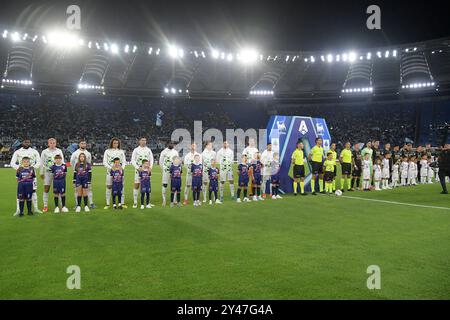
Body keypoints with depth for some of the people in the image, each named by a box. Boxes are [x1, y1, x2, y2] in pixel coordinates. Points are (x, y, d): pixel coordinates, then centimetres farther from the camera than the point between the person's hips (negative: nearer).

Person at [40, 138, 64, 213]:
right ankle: (45, 206, 7)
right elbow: (42, 163, 7)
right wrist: (41, 173, 4)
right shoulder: (44, 152, 4)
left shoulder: (59, 151, 4)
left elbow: (62, 162, 6)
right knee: (46, 189, 0)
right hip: (47, 172, 0)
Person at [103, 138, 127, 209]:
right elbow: (104, 162, 2)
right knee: (109, 187, -1)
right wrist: (111, 168, -12)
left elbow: (124, 161, 11)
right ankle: (107, 204, 5)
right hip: (110, 171, -1)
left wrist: (122, 168, -8)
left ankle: (122, 203, 4)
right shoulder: (107, 151, 7)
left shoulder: (121, 151, 12)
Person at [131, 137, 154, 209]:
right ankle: (135, 202, 2)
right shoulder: (136, 150, 1)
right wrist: (138, 168, -14)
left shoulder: (148, 150, 9)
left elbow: (151, 159, 10)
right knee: (136, 185, -4)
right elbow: (132, 160, -2)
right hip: (138, 169, -2)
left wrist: (150, 167, -7)